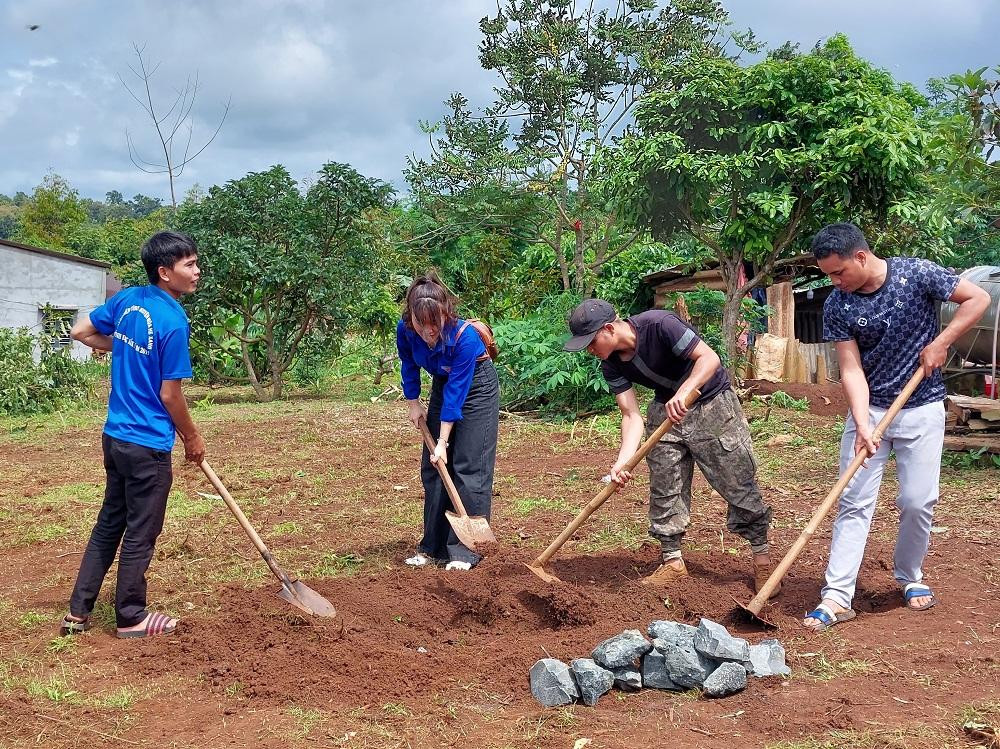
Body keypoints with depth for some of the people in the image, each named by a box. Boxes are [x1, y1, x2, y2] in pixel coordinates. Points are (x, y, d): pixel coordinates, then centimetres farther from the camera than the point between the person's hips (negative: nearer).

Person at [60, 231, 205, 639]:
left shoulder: (126, 299, 2)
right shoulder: (173, 322, -20)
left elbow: (81, 331, 13)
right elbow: (169, 395, -16)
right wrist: (192, 438, -1)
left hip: (115, 435, 8)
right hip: (148, 445, -8)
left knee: (109, 524, 19)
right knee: (141, 534, 7)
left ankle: (78, 613, 25)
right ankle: (131, 618, 21)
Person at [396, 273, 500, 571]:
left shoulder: (464, 336, -36)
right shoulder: (405, 329, -22)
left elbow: (456, 392, -31)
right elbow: (408, 364, 1)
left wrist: (443, 442, -28)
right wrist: (413, 403, 1)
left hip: (477, 387, -6)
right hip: (442, 385, 6)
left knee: (469, 467, -10)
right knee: (433, 467, 5)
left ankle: (465, 551, -5)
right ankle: (434, 547, 13)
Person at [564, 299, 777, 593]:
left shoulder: (658, 325, -29)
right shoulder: (611, 365, -10)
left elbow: (709, 358, -29)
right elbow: (632, 415, -13)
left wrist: (683, 392, -45)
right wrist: (622, 461, -28)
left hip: (712, 404, -6)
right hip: (667, 410, 6)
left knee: (738, 483, -3)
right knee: (663, 488, 5)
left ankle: (762, 558, 9)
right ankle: (672, 561, 18)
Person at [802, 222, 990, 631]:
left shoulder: (916, 274, -13)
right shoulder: (837, 306, -9)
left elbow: (978, 298, -5)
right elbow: (852, 370, -12)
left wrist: (940, 342, -13)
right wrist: (862, 425, -24)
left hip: (922, 409, -1)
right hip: (868, 409, 1)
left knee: (917, 501, -1)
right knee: (854, 502, -3)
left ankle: (910, 577, 24)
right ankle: (837, 596, -2)